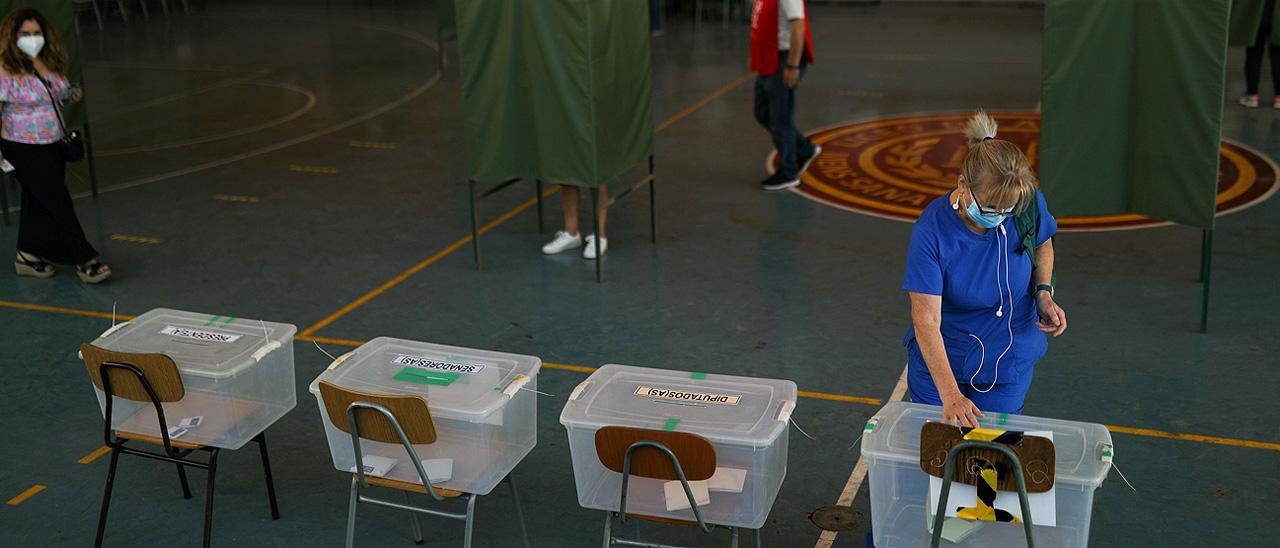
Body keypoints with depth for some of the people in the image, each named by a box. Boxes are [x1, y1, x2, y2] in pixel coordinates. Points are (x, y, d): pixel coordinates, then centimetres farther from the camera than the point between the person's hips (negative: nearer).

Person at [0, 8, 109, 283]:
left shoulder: (51, 64, 6)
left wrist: (71, 95, 4)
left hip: (53, 145, 7)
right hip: (25, 149, -7)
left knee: (38, 203, 15)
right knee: (58, 204, -6)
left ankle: (28, 256, 28)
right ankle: (85, 260, -2)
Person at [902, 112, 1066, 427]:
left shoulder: (1028, 202, -19)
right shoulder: (931, 231, -29)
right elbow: (926, 321, -31)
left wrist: (1044, 293, -12)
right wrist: (949, 395, -40)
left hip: (1009, 361, 2)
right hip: (938, 357, -2)